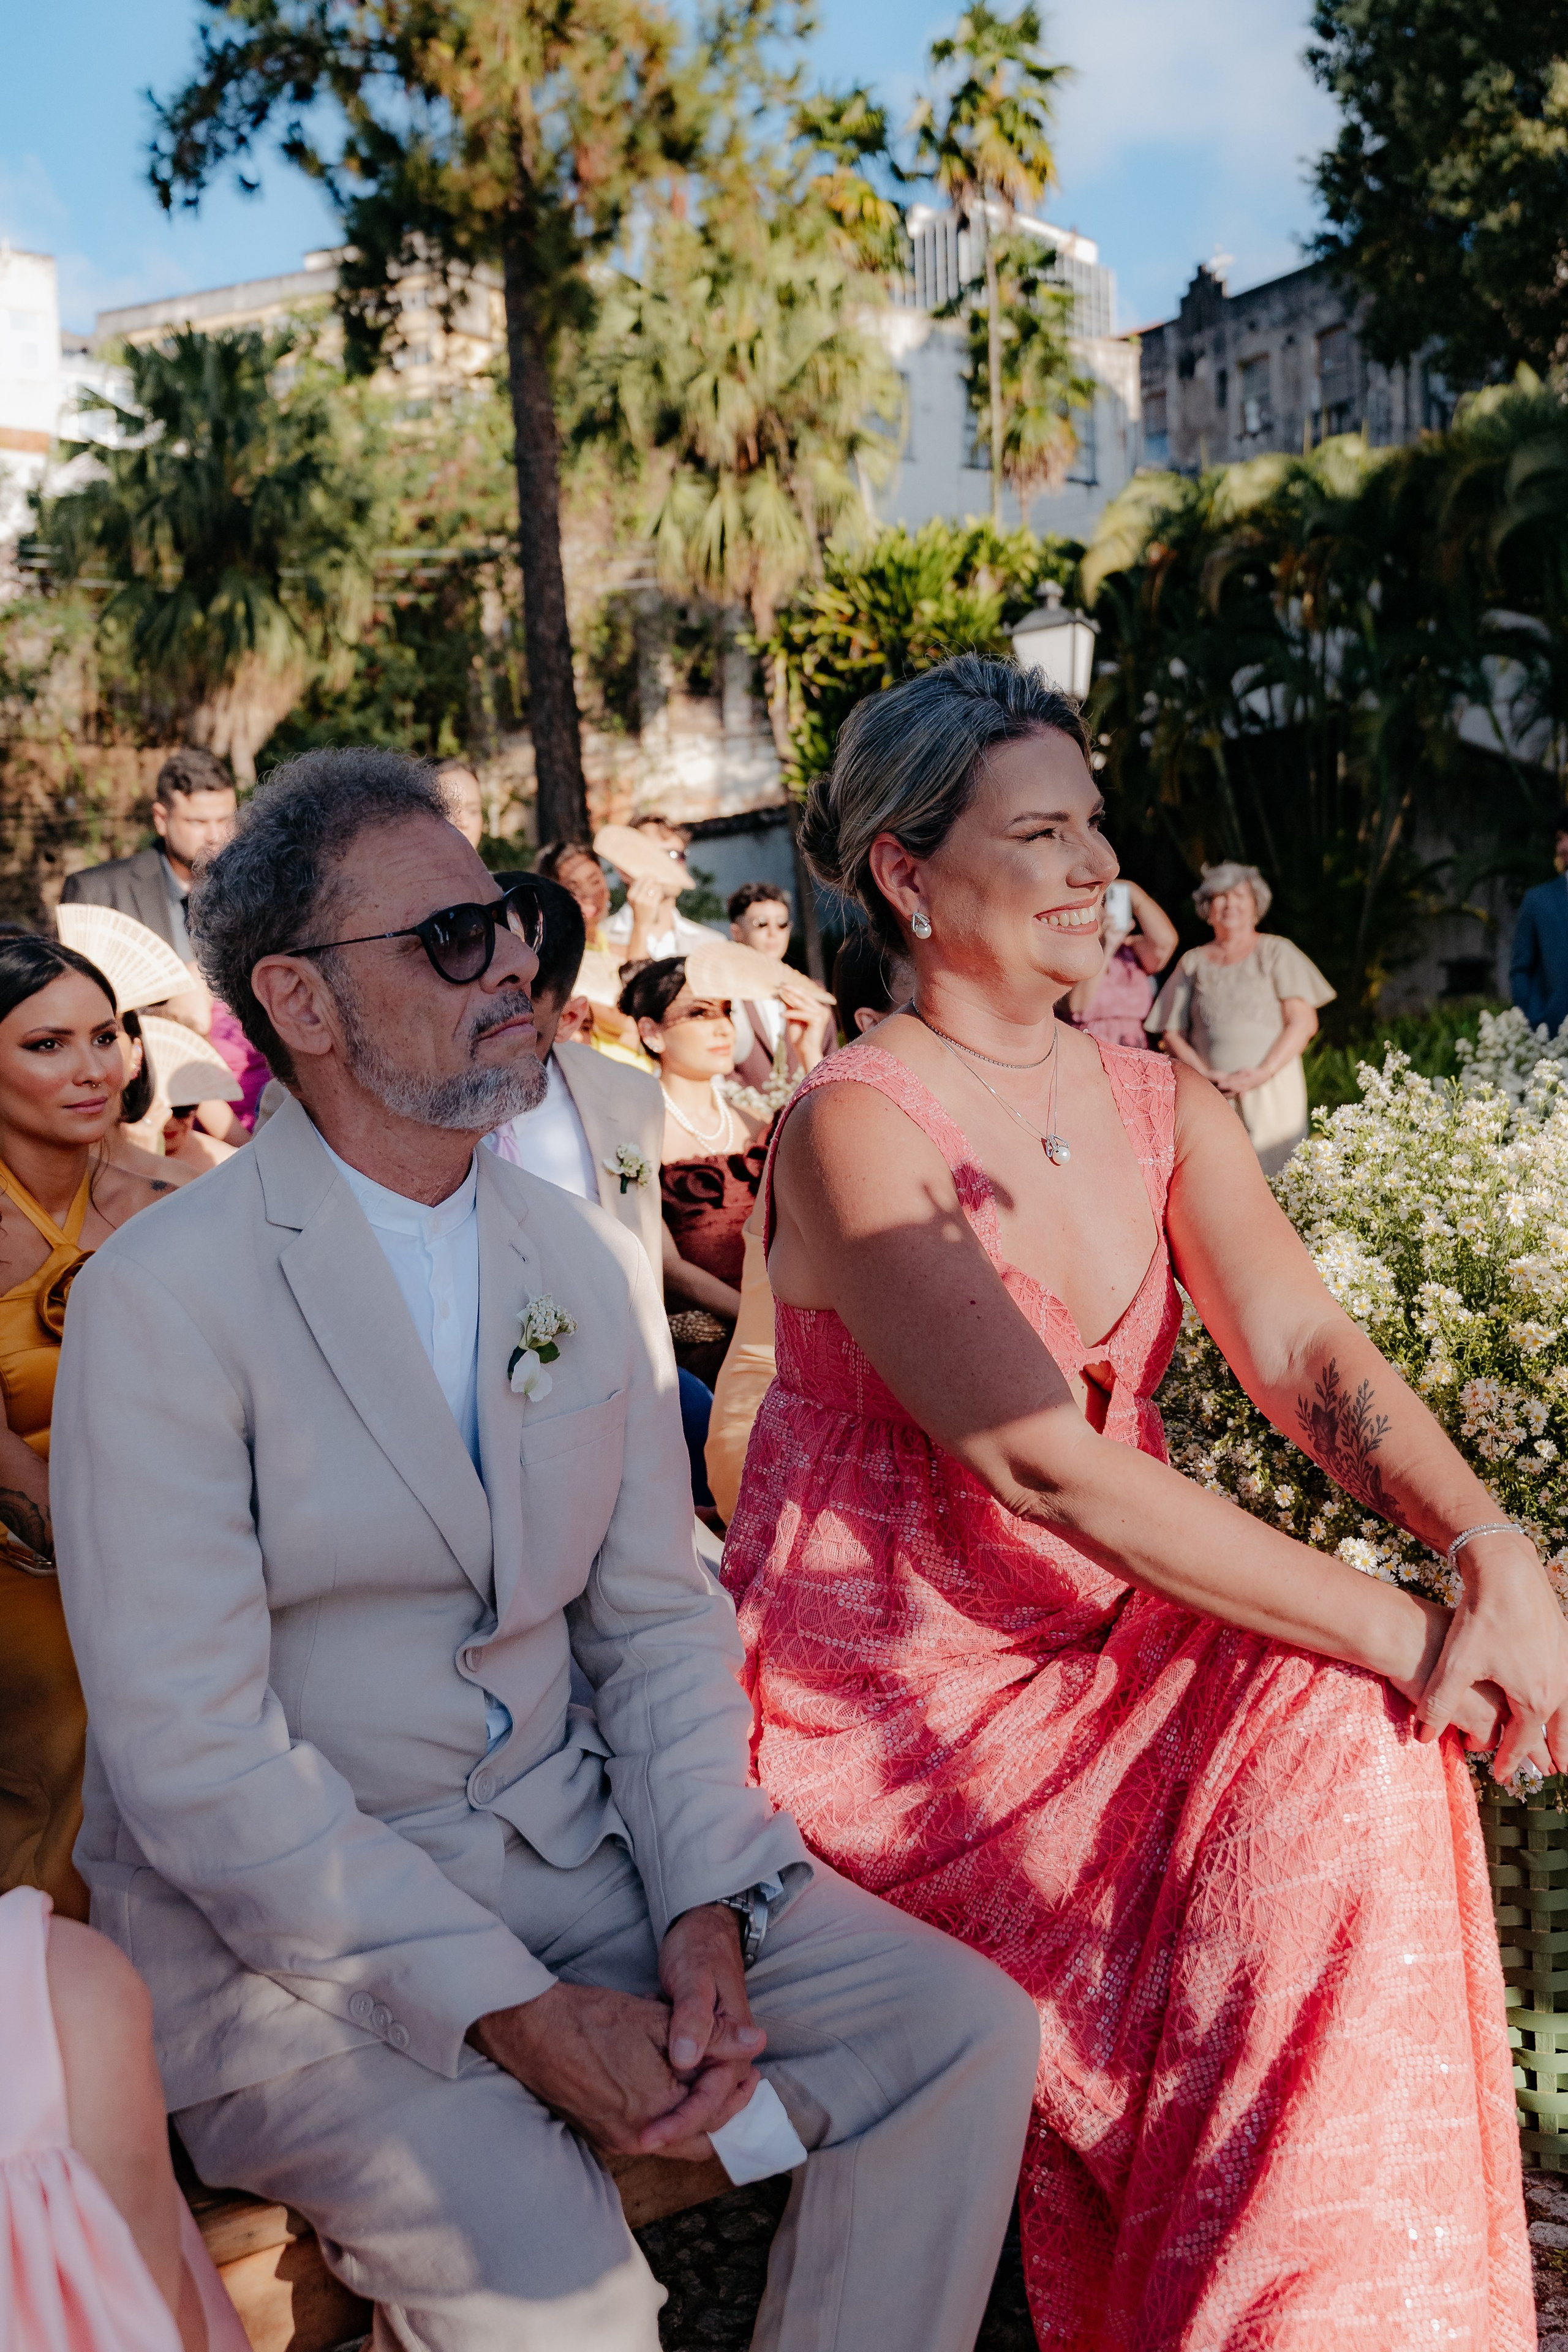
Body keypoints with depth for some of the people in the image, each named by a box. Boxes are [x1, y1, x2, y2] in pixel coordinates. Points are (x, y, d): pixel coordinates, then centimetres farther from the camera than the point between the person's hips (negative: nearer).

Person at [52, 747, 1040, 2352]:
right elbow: (192, 1754, -18)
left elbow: (658, 1618, 6)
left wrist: (707, 1910, -10)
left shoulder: (593, 1265, 5)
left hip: (570, 1842, 6)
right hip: (281, 1915, -5)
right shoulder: (161, 1298, -14)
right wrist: (512, 2011, -21)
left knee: (965, 2032, -6)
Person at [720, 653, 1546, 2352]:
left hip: (1110, 1641, 6)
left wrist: (1490, 1550, -26)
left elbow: (1301, 1348, -7)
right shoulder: (855, 1125, -15)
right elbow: (1045, 1462, -25)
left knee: (1349, 1726, -19)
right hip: (894, 1689, -5)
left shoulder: (1163, 1107, 7)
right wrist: (1399, 1629, -28)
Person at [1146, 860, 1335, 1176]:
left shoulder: (1276, 952, 10)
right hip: (1212, 1099, 1)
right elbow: (1171, 1034, 12)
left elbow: (1303, 1022, 2)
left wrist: (1262, 1073, -12)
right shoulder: (1194, 962, 16)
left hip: (1273, 1092, -1)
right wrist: (1206, 1074, -6)